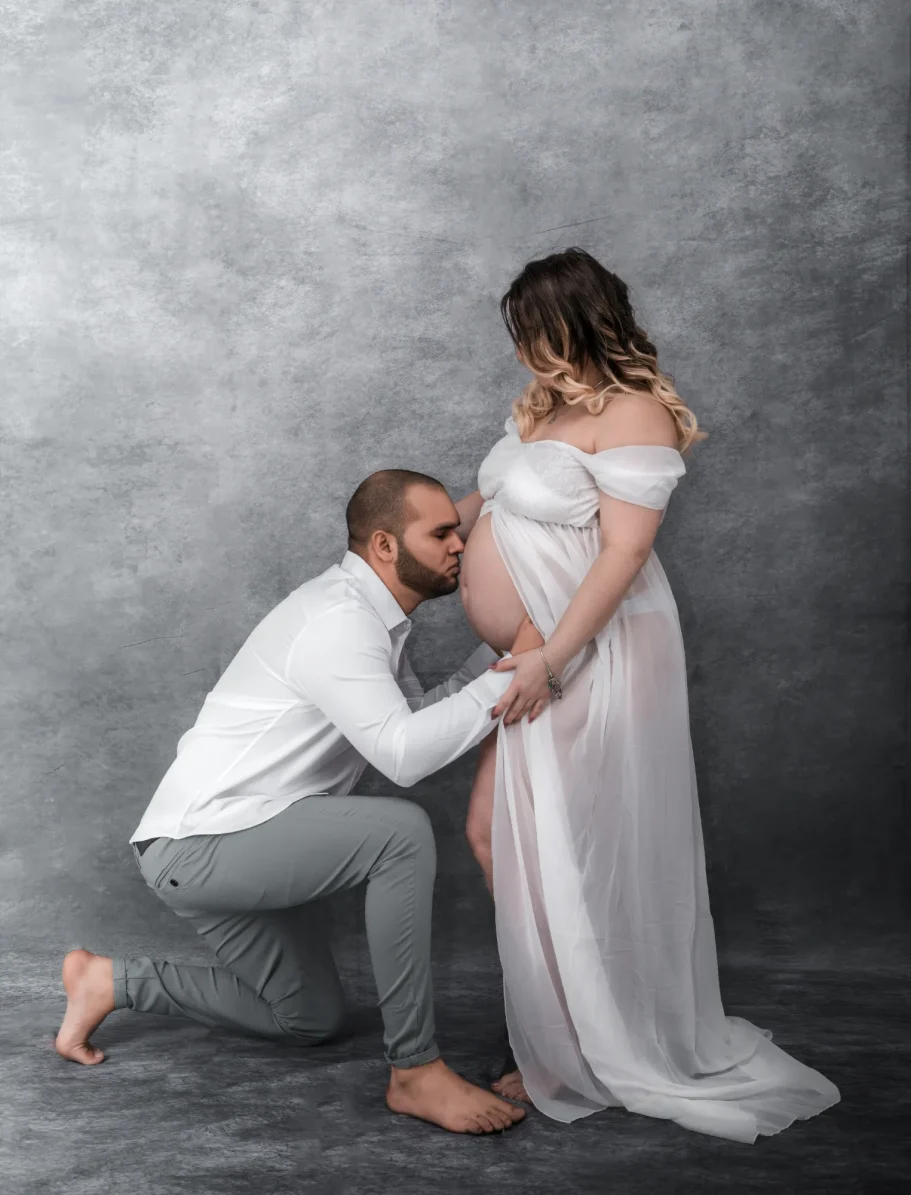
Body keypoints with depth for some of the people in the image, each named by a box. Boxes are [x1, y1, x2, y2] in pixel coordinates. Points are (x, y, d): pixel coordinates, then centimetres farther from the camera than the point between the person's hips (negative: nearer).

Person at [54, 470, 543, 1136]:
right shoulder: (338, 619, -22)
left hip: (237, 842, 11)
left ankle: (112, 983, 25)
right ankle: (416, 1071, -19)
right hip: (199, 844, -10)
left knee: (311, 1020, 19)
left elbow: (419, 716, 11)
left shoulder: (373, 618, 11)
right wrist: (512, 673, -27)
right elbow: (404, 755, -31)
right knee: (401, 831, -28)